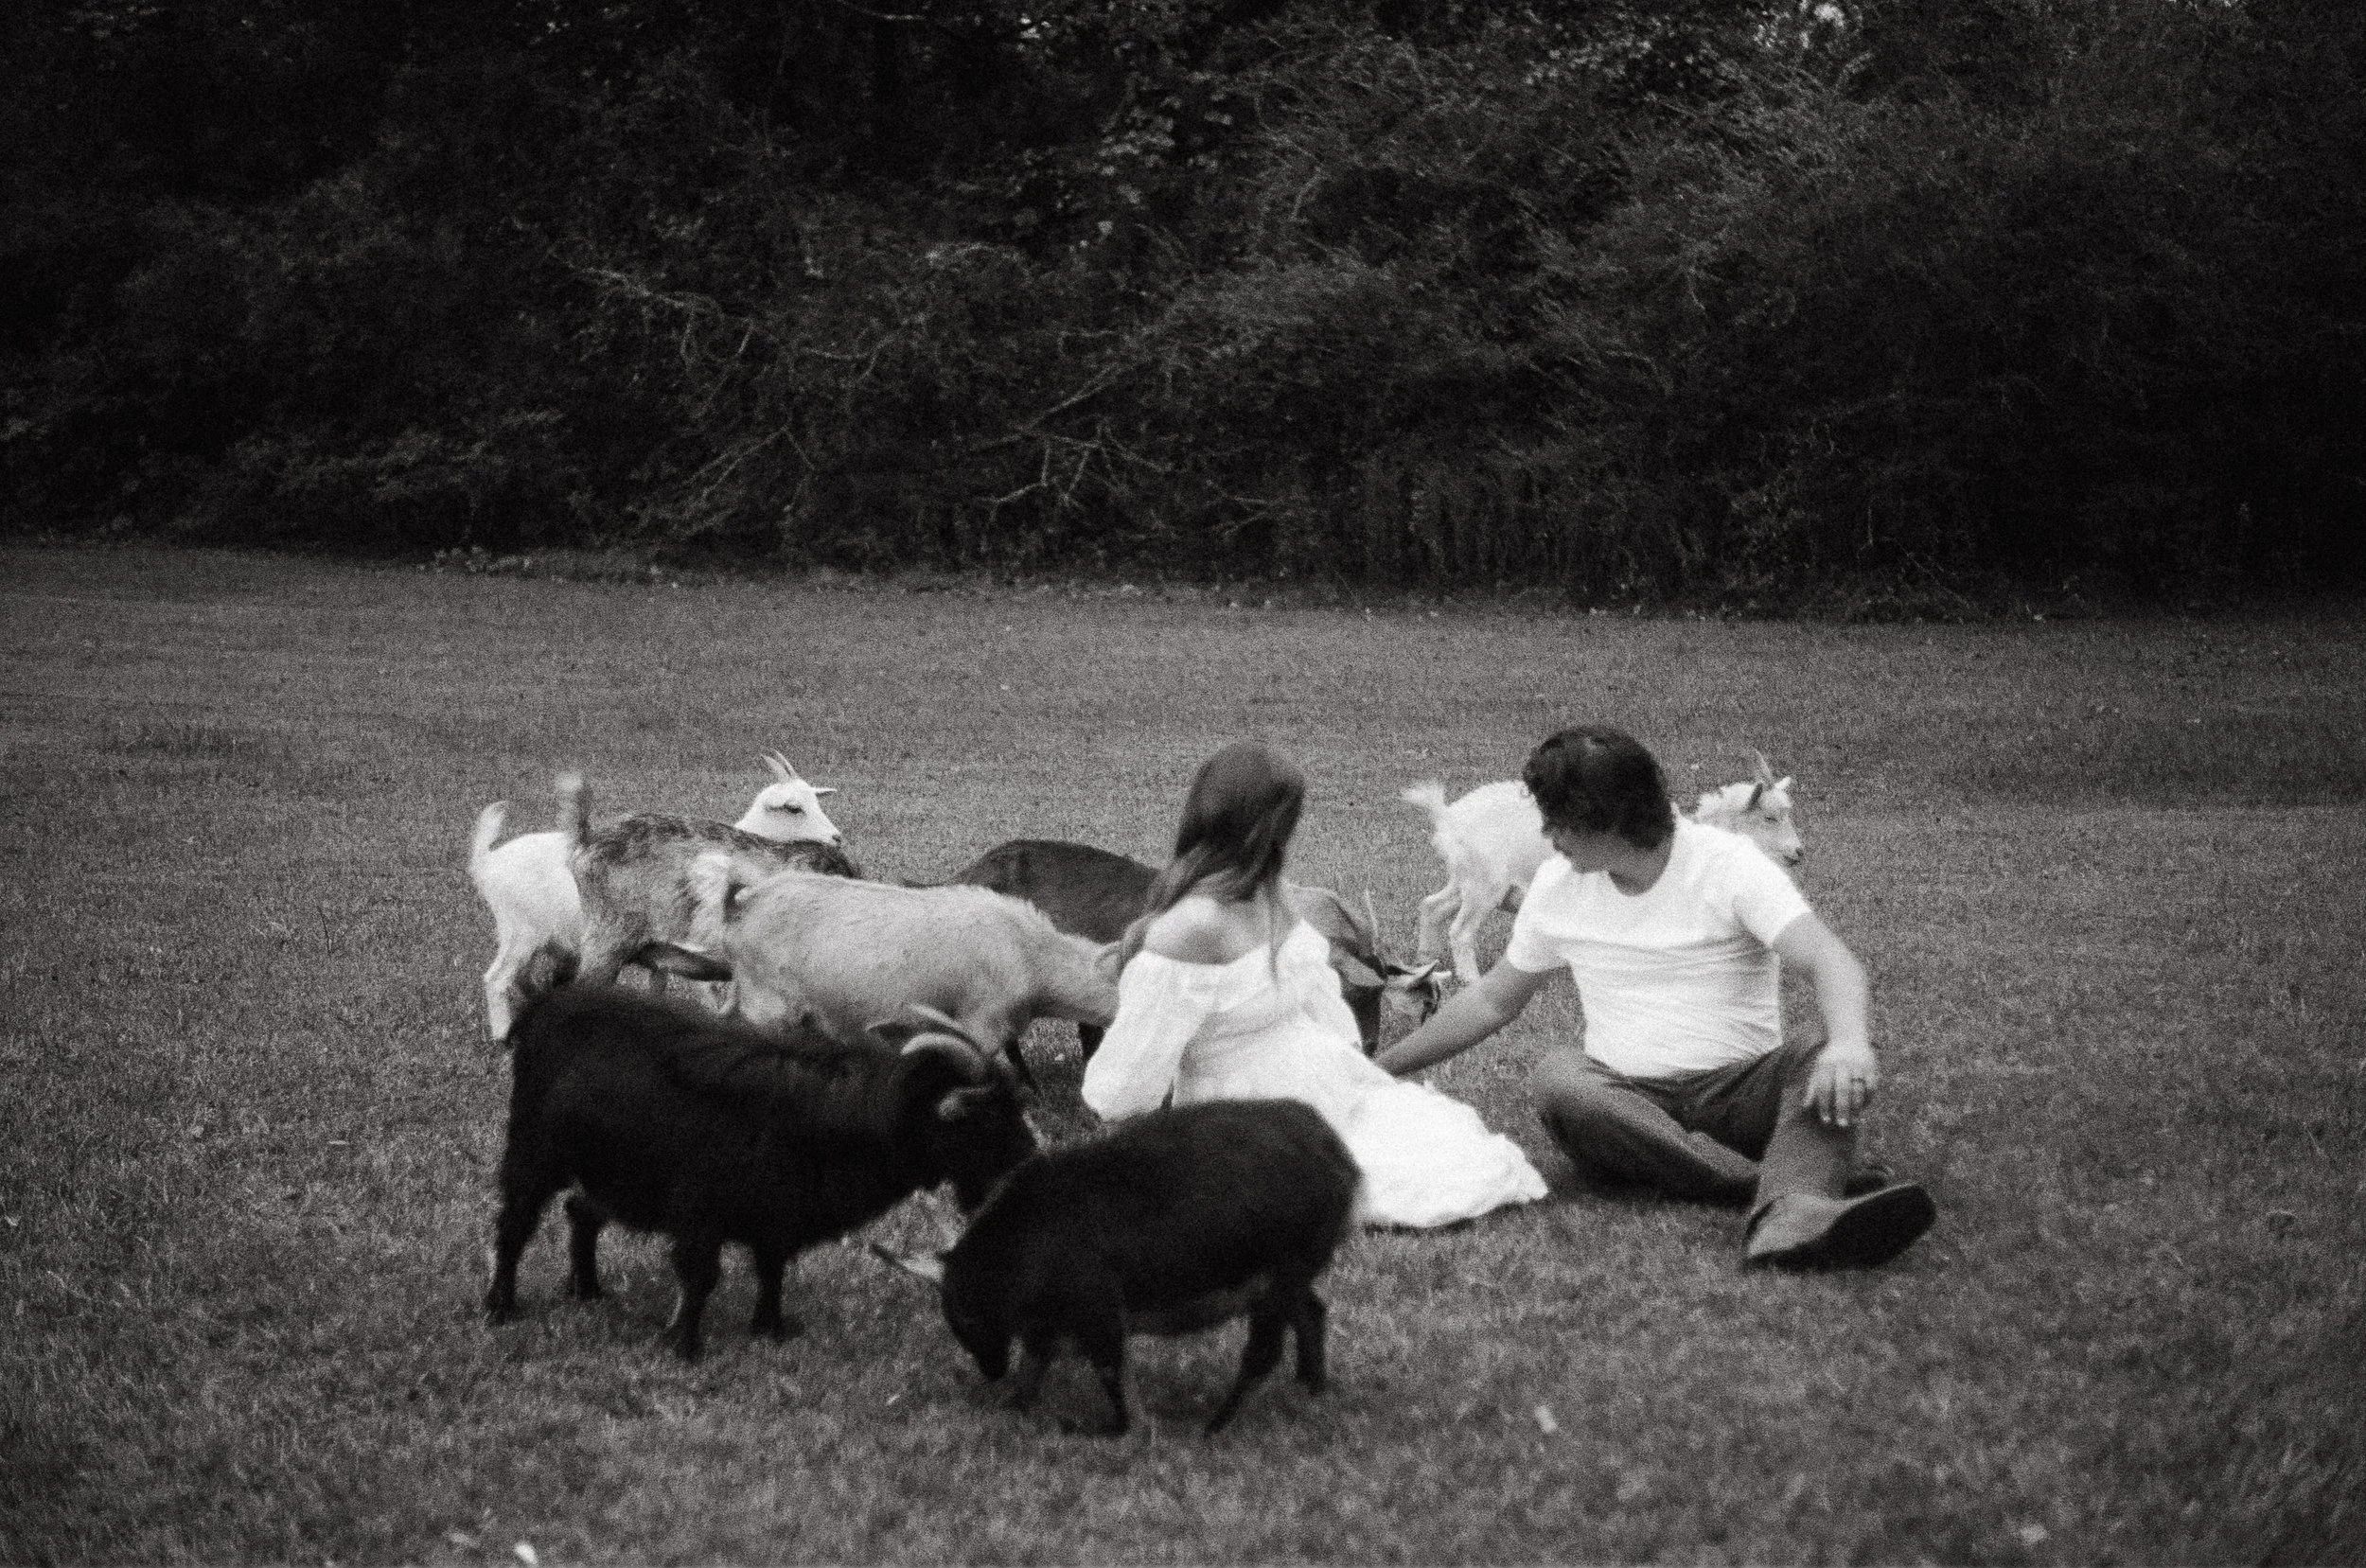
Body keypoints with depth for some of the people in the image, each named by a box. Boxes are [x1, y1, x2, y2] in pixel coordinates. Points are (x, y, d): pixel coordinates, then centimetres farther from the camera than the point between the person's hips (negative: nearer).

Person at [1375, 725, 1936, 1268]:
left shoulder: (1729, 862, -7)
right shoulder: (1557, 887, 8)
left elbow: (1831, 961, -21)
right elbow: (1491, 1002, 21)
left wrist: (1848, 1043, -43)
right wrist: (1380, 1068, 19)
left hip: (1742, 1090, -2)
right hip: (1628, 1101, 2)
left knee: (1823, 1062, -33)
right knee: (1558, 1075, -31)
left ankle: (1788, 1215, -61)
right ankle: (1786, 1185, -39)